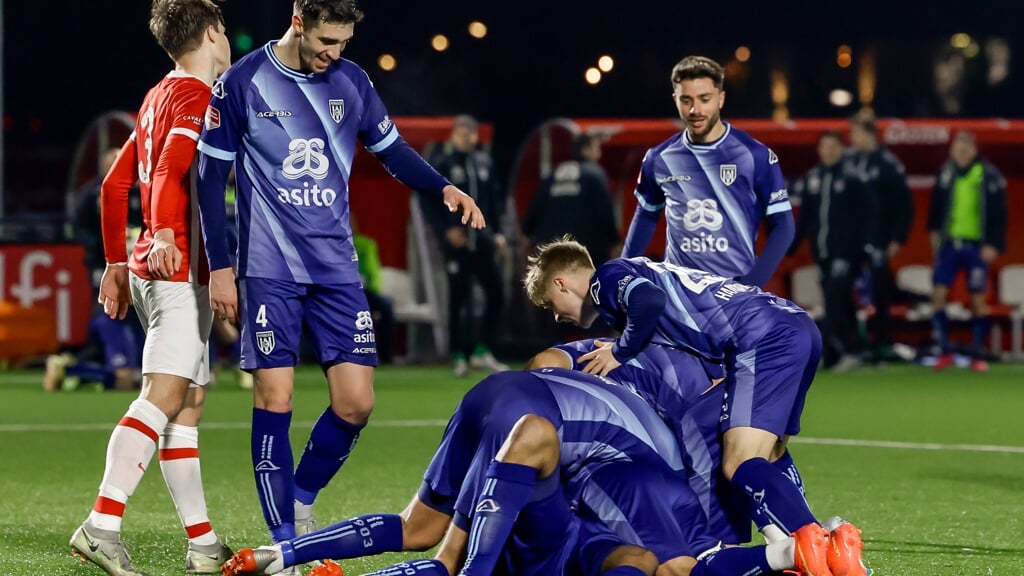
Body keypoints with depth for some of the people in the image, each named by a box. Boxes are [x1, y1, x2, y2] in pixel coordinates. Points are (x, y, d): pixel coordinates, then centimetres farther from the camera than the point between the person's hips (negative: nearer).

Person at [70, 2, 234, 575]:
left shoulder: (159, 97, 19)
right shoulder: (198, 98, -8)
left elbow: (115, 185, 23)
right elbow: (171, 171, -25)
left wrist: (118, 262, 26)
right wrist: (164, 234, -39)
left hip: (155, 272, 10)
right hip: (181, 271, -10)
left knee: (189, 405, 10)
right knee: (163, 399, -16)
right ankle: (102, 526, -25)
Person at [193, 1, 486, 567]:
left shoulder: (352, 83, 5)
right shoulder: (241, 84, -5)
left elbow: (391, 150, 16)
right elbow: (210, 178, 0)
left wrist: (444, 188, -3)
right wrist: (219, 267, -4)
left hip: (337, 269, 4)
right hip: (269, 270, -3)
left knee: (355, 403, -3)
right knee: (274, 399, -7)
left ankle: (302, 498, 21)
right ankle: (284, 541, 0)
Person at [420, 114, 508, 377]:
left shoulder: (483, 162, 10)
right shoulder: (440, 163, -4)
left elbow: (495, 198, 14)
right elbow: (427, 202, -7)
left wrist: (498, 232, 7)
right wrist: (446, 230, -15)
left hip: (481, 237, 4)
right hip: (456, 240, -4)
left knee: (496, 291, -2)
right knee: (460, 298, -1)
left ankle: (483, 351, 9)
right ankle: (460, 356, 8)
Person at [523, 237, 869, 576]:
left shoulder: (606, 278, 4)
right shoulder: (637, 274, 31)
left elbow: (650, 301, -18)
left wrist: (620, 352, -4)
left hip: (765, 339, -10)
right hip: (798, 327, 10)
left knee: (740, 466, -17)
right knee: (770, 458, 24)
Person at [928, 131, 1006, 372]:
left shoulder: (989, 176, -8)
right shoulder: (945, 173, 4)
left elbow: (998, 214, -7)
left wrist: (993, 244, -11)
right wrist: (934, 230, 16)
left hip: (977, 246, -3)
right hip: (949, 243, 3)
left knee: (978, 299, 2)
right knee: (938, 293, -4)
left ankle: (978, 355, 13)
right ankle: (945, 352, 5)